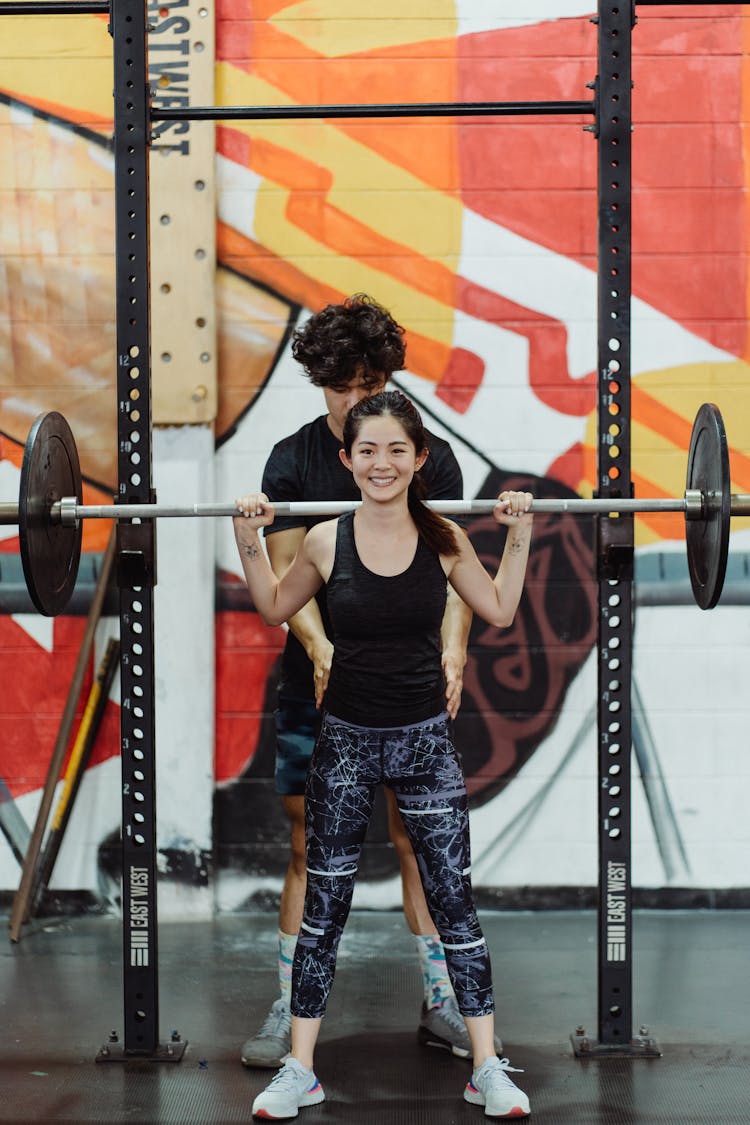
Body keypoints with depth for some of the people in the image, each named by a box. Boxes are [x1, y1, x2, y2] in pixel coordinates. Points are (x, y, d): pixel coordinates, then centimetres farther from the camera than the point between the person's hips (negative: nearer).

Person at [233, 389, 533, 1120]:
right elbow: (274, 608, 10)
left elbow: (499, 612, 9)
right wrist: (247, 538, -1)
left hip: (426, 738, 0)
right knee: (323, 906, 7)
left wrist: (519, 535, 0)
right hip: (345, 739, 0)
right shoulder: (326, 540, -7)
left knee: (454, 900, 5)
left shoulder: (444, 538, -5)